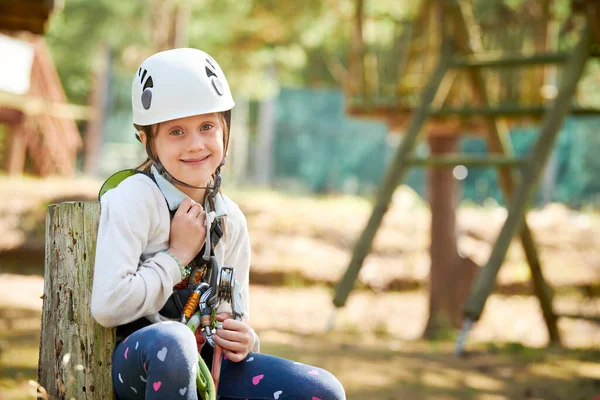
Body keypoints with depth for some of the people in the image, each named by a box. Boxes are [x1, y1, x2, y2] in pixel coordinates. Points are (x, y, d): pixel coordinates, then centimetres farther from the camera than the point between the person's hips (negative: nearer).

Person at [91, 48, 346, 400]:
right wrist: (178, 255, -13)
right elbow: (108, 305, -24)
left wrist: (242, 340, -10)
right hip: (134, 362, -6)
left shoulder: (230, 219, 8)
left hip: (201, 363, 6)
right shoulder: (134, 199, -11)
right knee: (171, 341, -42)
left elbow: (232, 317, 14)